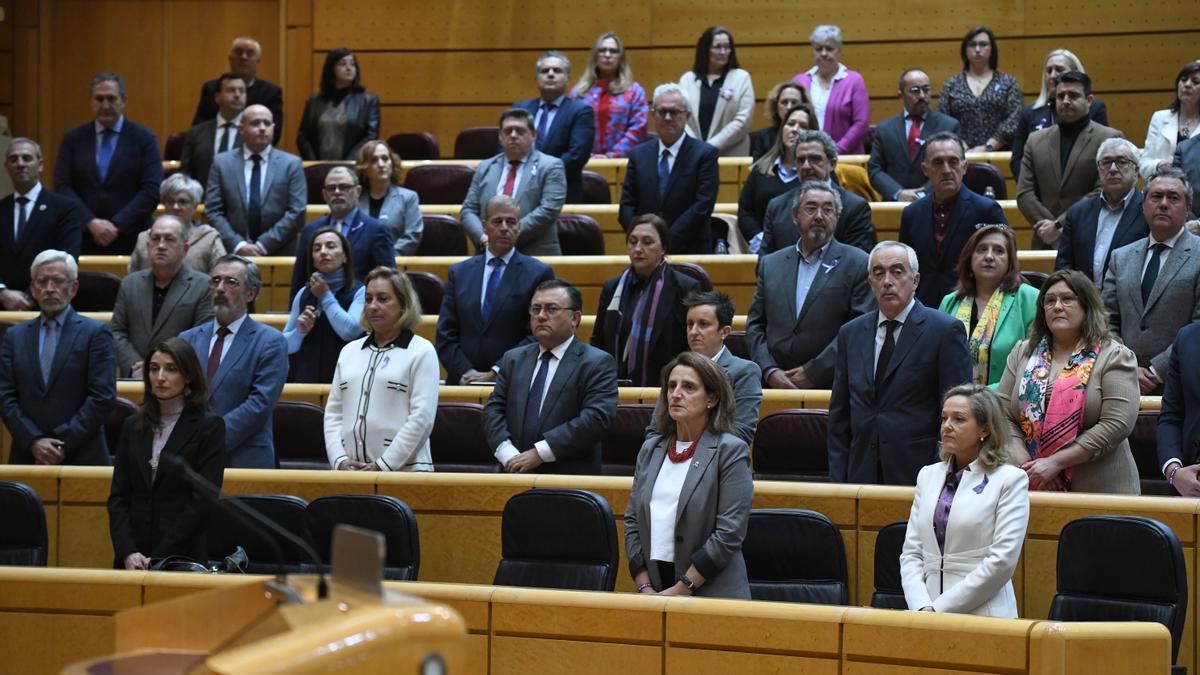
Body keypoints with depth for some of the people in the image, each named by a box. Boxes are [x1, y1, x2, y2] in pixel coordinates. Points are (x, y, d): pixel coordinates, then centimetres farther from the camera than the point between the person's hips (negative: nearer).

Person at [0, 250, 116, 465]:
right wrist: (33, 442, -9)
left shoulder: (95, 333, 1)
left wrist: (63, 444, -11)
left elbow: (103, 397, -6)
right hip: (27, 456, 3)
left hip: (82, 458, -3)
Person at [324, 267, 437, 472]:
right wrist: (340, 460, -1)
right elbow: (333, 413, 15)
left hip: (404, 470, -4)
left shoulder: (421, 351, 1)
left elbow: (422, 418, -7)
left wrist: (382, 466, -13)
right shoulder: (349, 351, 17)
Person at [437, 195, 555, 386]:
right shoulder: (459, 272, 14)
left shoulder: (539, 274, 4)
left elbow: (537, 336, -3)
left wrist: (495, 373, -9)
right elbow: (445, 335, 10)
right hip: (464, 383, 2)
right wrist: (466, 372, -5)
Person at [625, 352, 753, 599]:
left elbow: (729, 533, -9)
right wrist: (644, 587, 0)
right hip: (653, 584, 4)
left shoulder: (730, 451, -2)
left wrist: (681, 589, -11)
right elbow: (632, 520, 12)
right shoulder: (651, 449, 15)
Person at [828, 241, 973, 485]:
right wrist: (838, 479, 6)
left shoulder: (946, 330, -2)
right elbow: (839, 417, 15)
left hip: (918, 474, -4)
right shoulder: (851, 334, 14)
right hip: (862, 474, 4)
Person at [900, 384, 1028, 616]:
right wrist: (922, 607, -5)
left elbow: (1002, 560, -6)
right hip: (928, 613, 4)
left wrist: (940, 609, -9)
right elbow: (911, 553, 12)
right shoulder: (928, 475, 17)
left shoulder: (1010, 479, 2)